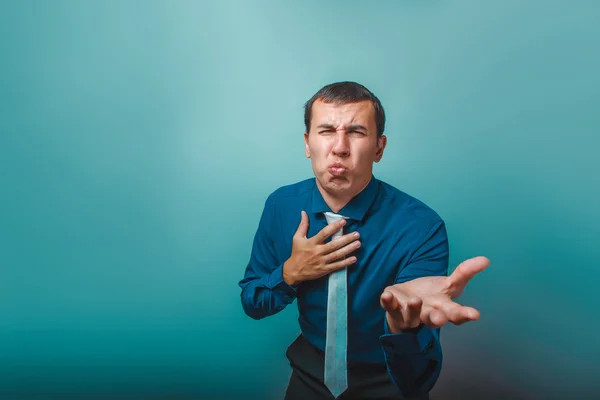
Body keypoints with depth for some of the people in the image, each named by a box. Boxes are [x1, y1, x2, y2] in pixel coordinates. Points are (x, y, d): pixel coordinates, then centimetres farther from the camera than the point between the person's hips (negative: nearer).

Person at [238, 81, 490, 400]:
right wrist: (290, 273, -23)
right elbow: (251, 304, -3)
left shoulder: (420, 227, -27)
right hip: (309, 373, 3)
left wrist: (404, 323, -51)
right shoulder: (281, 205, -15)